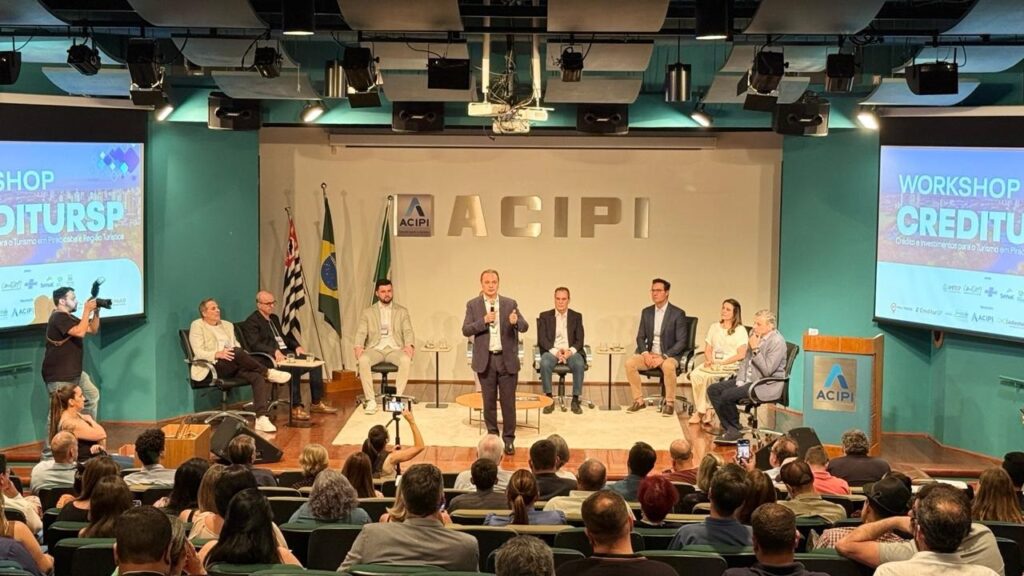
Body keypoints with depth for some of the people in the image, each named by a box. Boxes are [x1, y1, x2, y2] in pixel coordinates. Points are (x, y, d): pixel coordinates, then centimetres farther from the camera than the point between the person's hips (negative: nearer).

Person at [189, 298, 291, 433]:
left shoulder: (227, 325, 25)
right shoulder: (197, 325, 5)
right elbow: (198, 352, -6)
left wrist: (245, 358, -3)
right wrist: (217, 354, -25)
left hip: (235, 366, 6)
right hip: (215, 366, -6)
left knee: (259, 377, -26)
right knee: (237, 352, -37)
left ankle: (261, 418, -37)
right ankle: (268, 372, -20)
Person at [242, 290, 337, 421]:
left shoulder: (274, 318, 23)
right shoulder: (251, 322, -5)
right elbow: (255, 345, -17)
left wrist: (297, 346, 8)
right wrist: (275, 352, -32)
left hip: (286, 352, 9)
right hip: (270, 358, -9)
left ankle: (316, 403, -4)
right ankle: (296, 407, -31)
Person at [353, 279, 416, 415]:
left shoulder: (402, 311, 14)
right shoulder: (368, 312, 13)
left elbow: (408, 331, 2)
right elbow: (361, 332, 2)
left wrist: (409, 345, -21)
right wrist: (358, 346, -21)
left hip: (395, 349, 0)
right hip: (375, 348, 0)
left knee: (406, 360, -35)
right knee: (363, 360, -35)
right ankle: (371, 400, -30)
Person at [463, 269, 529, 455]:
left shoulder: (510, 304, 3)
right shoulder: (473, 305, 3)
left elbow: (525, 327, -2)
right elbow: (466, 330, -4)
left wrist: (516, 322, -25)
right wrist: (484, 321, -18)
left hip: (507, 359, 0)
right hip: (486, 360, 0)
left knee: (508, 401, 1)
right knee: (489, 402, 8)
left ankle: (509, 439, 8)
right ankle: (492, 436, 19)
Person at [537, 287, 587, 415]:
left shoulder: (576, 316, 12)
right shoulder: (545, 316, 9)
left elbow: (580, 340, 5)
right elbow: (542, 339, -1)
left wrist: (570, 351, -16)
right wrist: (556, 351, -17)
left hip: (571, 351, 1)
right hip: (551, 351, 0)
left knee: (579, 363, -33)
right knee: (545, 363, -35)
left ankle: (575, 400, -23)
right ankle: (549, 399, -23)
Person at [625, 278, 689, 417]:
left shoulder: (678, 313, -7)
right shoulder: (646, 312, 9)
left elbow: (682, 342, -10)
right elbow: (640, 337, 10)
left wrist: (663, 357, -19)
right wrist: (645, 353, -11)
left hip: (669, 355, -5)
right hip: (649, 354, 5)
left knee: (668, 366, -38)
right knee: (630, 362, -23)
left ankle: (669, 403, -20)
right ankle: (639, 400, -12)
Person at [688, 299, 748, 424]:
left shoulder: (740, 330, 0)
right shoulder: (714, 327, 18)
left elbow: (741, 355, -8)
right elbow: (708, 349, 16)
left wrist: (721, 363, -14)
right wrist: (709, 360, -7)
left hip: (731, 366, -5)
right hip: (713, 364, 5)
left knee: (706, 376, -30)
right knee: (694, 374, -26)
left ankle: (700, 412, -16)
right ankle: (706, 411, -24)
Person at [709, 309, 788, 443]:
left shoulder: (777, 342, -17)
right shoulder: (754, 334, 7)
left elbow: (767, 371, -22)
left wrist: (755, 349, -20)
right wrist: (740, 381, 2)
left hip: (766, 385, -9)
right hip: (749, 379, 9)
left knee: (727, 395, -25)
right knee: (713, 389, -3)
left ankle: (735, 431, -3)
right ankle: (729, 429, -4)